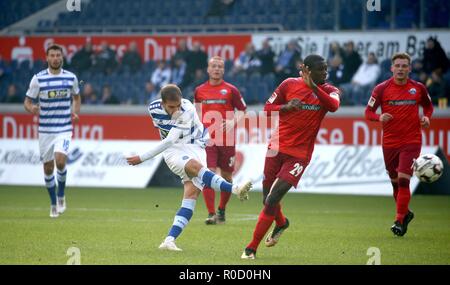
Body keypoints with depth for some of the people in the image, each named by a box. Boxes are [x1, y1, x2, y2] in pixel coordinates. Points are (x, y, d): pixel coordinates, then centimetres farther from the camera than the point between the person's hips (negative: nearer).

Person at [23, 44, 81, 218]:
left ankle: (61, 195, 3)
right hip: (45, 130, 1)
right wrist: (31, 108, -22)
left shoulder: (71, 78, 1)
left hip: (64, 129, -1)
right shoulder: (38, 79, -3)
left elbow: (76, 97, 19)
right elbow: (27, 101, 1)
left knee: (60, 161, -22)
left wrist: (75, 113, 0)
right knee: (48, 168, 6)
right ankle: (54, 204, 25)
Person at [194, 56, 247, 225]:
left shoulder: (230, 90, 1)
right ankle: (211, 214, -12)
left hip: (226, 139, 0)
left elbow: (242, 109, 5)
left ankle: (221, 210, 27)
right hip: (207, 139, 0)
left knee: (226, 176, 8)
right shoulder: (199, 90, 8)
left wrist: (234, 122, -12)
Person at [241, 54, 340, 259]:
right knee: (267, 198, 10)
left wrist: (312, 85, -32)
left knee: (272, 200, -12)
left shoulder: (328, 91, -1)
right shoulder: (289, 85, 0)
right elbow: (267, 108, 4)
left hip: (299, 155, -2)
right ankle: (281, 223, 45)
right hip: (277, 148, 2)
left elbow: (333, 106, -24)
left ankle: (252, 248, -4)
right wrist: (286, 107, -16)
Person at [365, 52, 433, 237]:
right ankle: (405, 213, 33)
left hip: (411, 141, -2)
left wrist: (426, 118, -2)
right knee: (395, 183, 10)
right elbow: (368, 112, 1)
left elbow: (428, 106, 19)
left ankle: (400, 221, -10)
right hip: (389, 143, 2)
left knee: (403, 180, -15)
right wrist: (379, 117, -20)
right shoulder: (381, 89, -1)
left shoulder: (418, 88, 2)